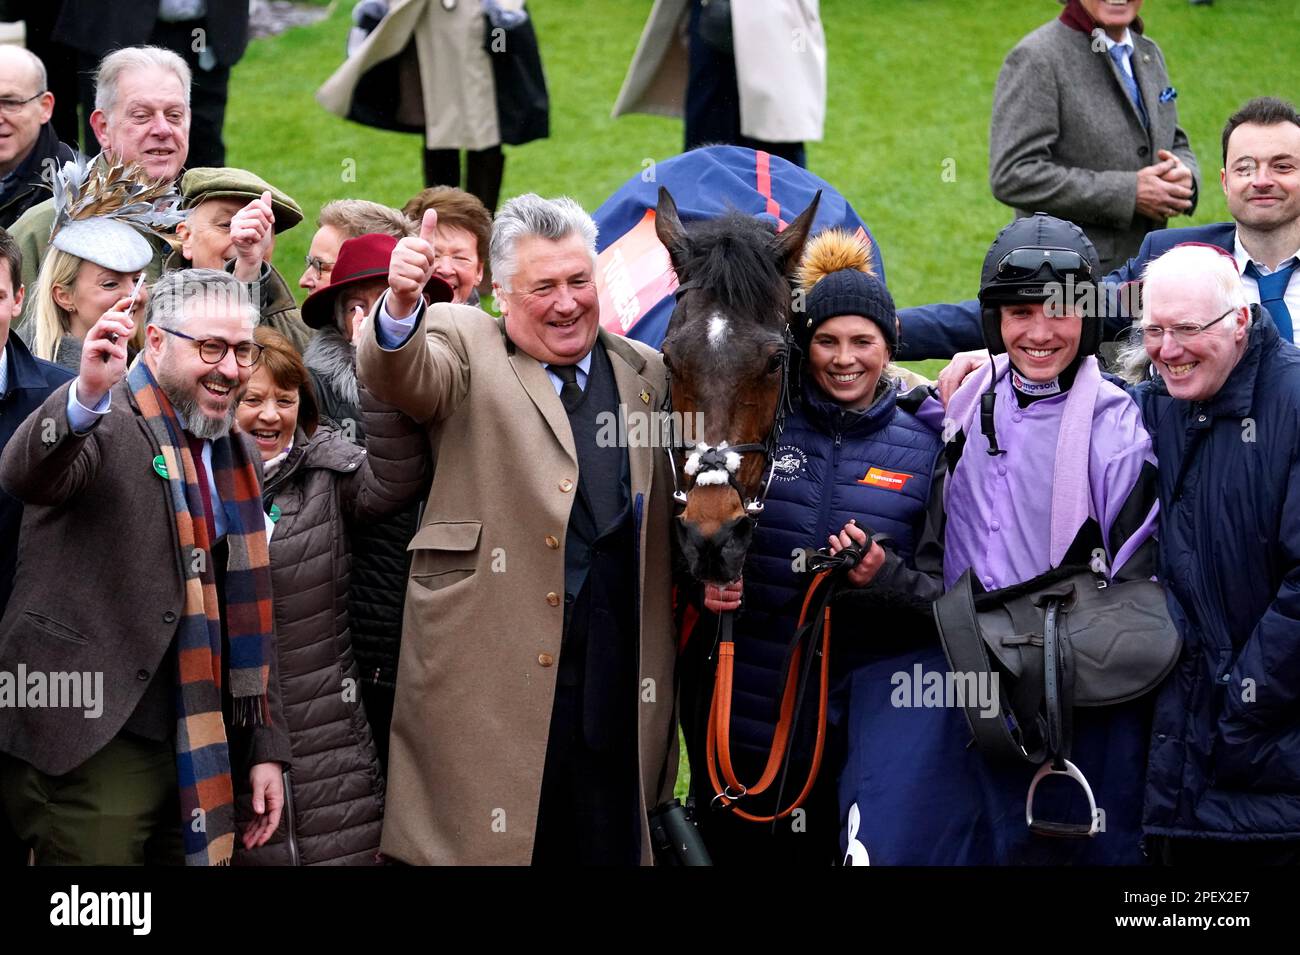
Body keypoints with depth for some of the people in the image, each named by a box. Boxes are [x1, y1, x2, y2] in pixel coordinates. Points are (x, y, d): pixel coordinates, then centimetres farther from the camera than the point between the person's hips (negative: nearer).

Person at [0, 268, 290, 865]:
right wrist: (87, 393, -47)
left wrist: (265, 746, 15)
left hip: (195, 756, 7)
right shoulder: (102, 422, -6)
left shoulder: (237, 456, 17)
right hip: (93, 748, -7)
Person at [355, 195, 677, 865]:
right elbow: (399, 376, -17)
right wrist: (401, 305, -38)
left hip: (619, 684, 4)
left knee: (609, 847, 7)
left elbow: (668, 523, 20)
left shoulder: (646, 374, 17)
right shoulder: (464, 345, 6)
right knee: (485, 844, 0)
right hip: (493, 677, -4)